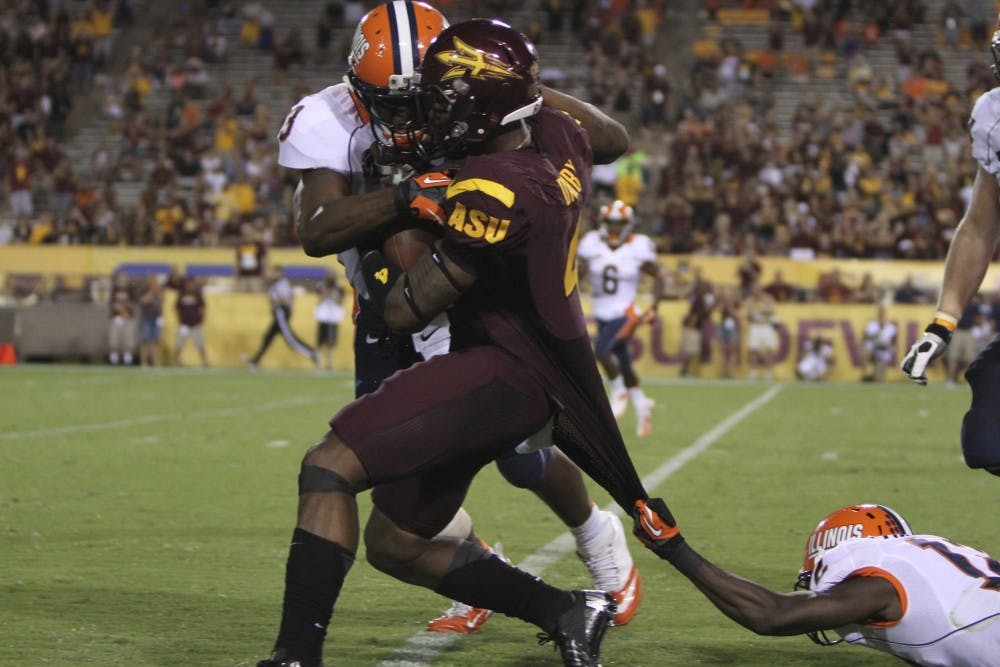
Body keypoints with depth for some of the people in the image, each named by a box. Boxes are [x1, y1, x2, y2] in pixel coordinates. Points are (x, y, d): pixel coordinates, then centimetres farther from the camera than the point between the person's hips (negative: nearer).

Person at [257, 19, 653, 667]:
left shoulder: (494, 194, -23)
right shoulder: (560, 139, 2)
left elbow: (407, 310, -16)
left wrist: (377, 269, 6)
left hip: (500, 371, -10)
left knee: (329, 468, -19)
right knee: (399, 544, 15)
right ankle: (567, 611, 17)